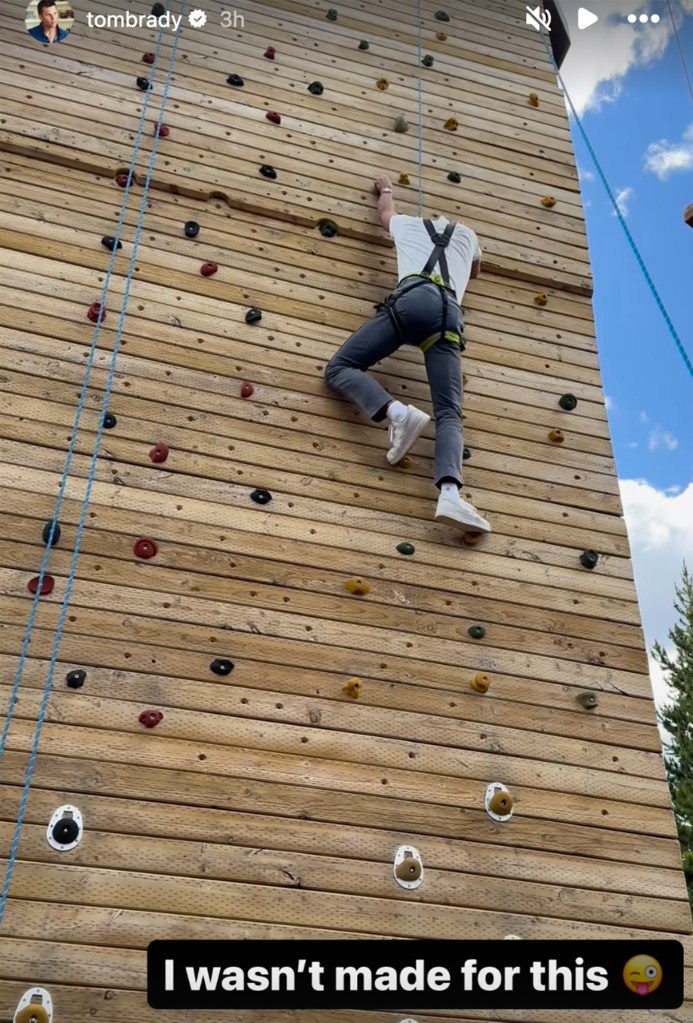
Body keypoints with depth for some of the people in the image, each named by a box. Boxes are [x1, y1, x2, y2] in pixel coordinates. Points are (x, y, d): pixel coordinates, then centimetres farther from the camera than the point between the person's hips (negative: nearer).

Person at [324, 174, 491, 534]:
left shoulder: (409, 224, 34)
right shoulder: (466, 234, 37)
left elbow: (386, 210, 59)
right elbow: (476, 271, 58)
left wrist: (385, 187, 80)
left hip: (413, 298, -2)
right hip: (449, 311, 2)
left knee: (339, 367, 3)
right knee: (449, 413, -7)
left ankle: (397, 412, -25)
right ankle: (450, 494, -34)